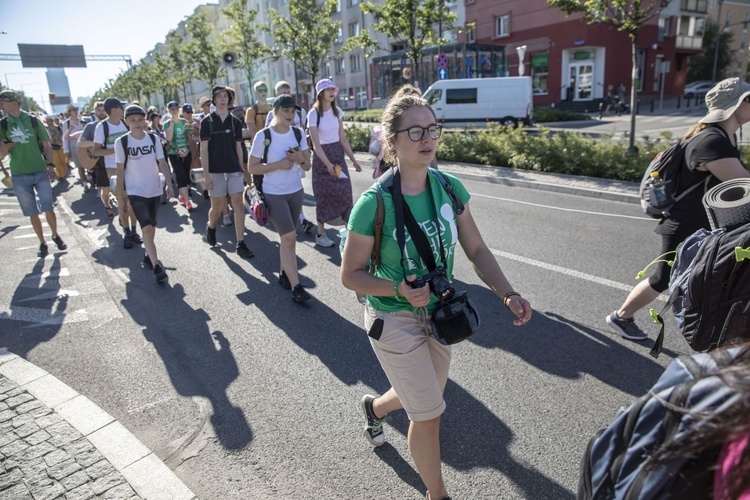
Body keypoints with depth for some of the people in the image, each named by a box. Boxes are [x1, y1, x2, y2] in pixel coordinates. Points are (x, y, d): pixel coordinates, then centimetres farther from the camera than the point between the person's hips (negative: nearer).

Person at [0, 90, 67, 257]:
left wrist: (50, 165, -6)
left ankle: (56, 236, 24)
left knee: (48, 209, 0)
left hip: (40, 172, -1)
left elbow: (46, 145, 4)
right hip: (19, 176, 1)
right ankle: (42, 243, 18)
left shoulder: (33, 121, 0)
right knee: (33, 214, 5)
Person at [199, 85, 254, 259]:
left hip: (234, 170, 2)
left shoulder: (235, 122, 7)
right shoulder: (207, 122, -1)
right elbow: (203, 150, -3)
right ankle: (211, 226, 38)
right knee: (217, 207, 5)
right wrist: (206, 175, -9)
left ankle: (240, 244, -3)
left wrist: (242, 168, 11)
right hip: (216, 171, -2)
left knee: (238, 204, -6)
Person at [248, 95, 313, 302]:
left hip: (296, 191, 5)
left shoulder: (298, 134, 1)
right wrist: (279, 164, -20)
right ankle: (296, 287, -6)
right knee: (289, 236, -10)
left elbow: (307, 166, 5)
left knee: (288, 237, 12)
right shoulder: (263, 135, -11)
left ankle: (284, 273, 30)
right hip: (274, 194, -4)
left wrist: (300, 159, -17)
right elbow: (252, 167, -9)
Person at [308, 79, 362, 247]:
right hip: (322, 157, -4)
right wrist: (328, 164, -29)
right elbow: (316, 144, -17)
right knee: (324, 196, 3)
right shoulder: (313, 114, -11)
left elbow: (343, 139, 8)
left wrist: (353, 160, 4)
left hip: (338, 154, 4)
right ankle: (321, 235, 15)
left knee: (345, 192, -2)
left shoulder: (337, 111, 4)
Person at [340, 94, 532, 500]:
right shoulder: (374, 203, -23)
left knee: (423, 400, 25)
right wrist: (399, 290, -31)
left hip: (439, 314, 6)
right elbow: (350, 275, -15)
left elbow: (476, 250, -2)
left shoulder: (449, 188, -9)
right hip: (395, 322, -5)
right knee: (428, 415, 5)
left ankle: (374, 406, 60)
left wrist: (508, 294, -16)